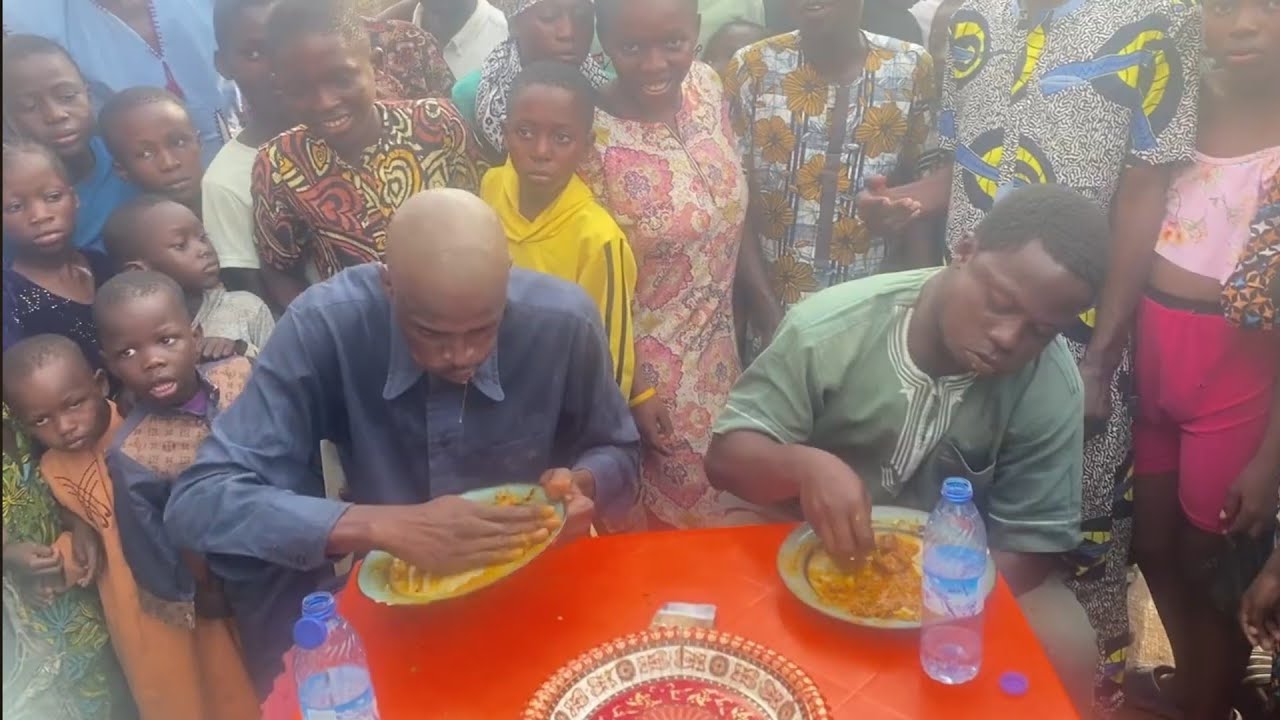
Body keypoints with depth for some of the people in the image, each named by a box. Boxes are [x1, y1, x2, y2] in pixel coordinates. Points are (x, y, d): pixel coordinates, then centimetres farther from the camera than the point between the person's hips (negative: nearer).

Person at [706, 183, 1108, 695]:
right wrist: (804, 466, -40)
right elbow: (727, 455, -17)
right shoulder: (828, 327, -22)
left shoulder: (1054, 390, -16)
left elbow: (1031, 543, -10)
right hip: (816, 552, -1)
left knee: (1066, 648, -18)